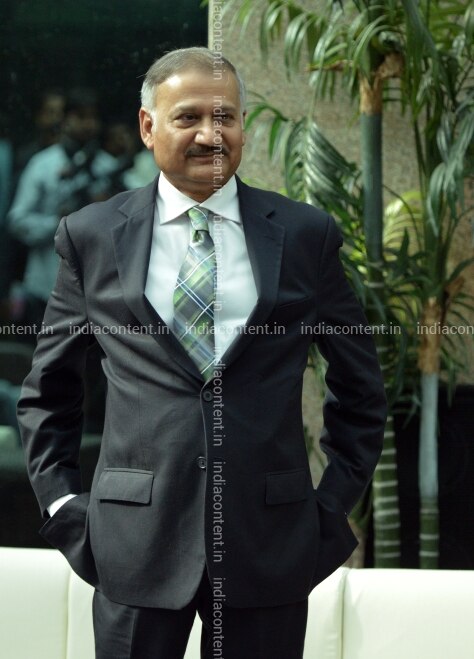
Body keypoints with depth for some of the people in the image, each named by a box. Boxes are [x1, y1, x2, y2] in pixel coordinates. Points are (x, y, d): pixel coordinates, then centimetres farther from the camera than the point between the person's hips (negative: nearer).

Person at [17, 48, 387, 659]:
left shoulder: (306, 235, 5)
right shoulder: (92, 236, 5)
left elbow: (359, 387, 14)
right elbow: (47, 391, 13)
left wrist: (336, 506, 8)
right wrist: (62, 504, 5)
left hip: (270, 538, 0)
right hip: (136, 538, 0)